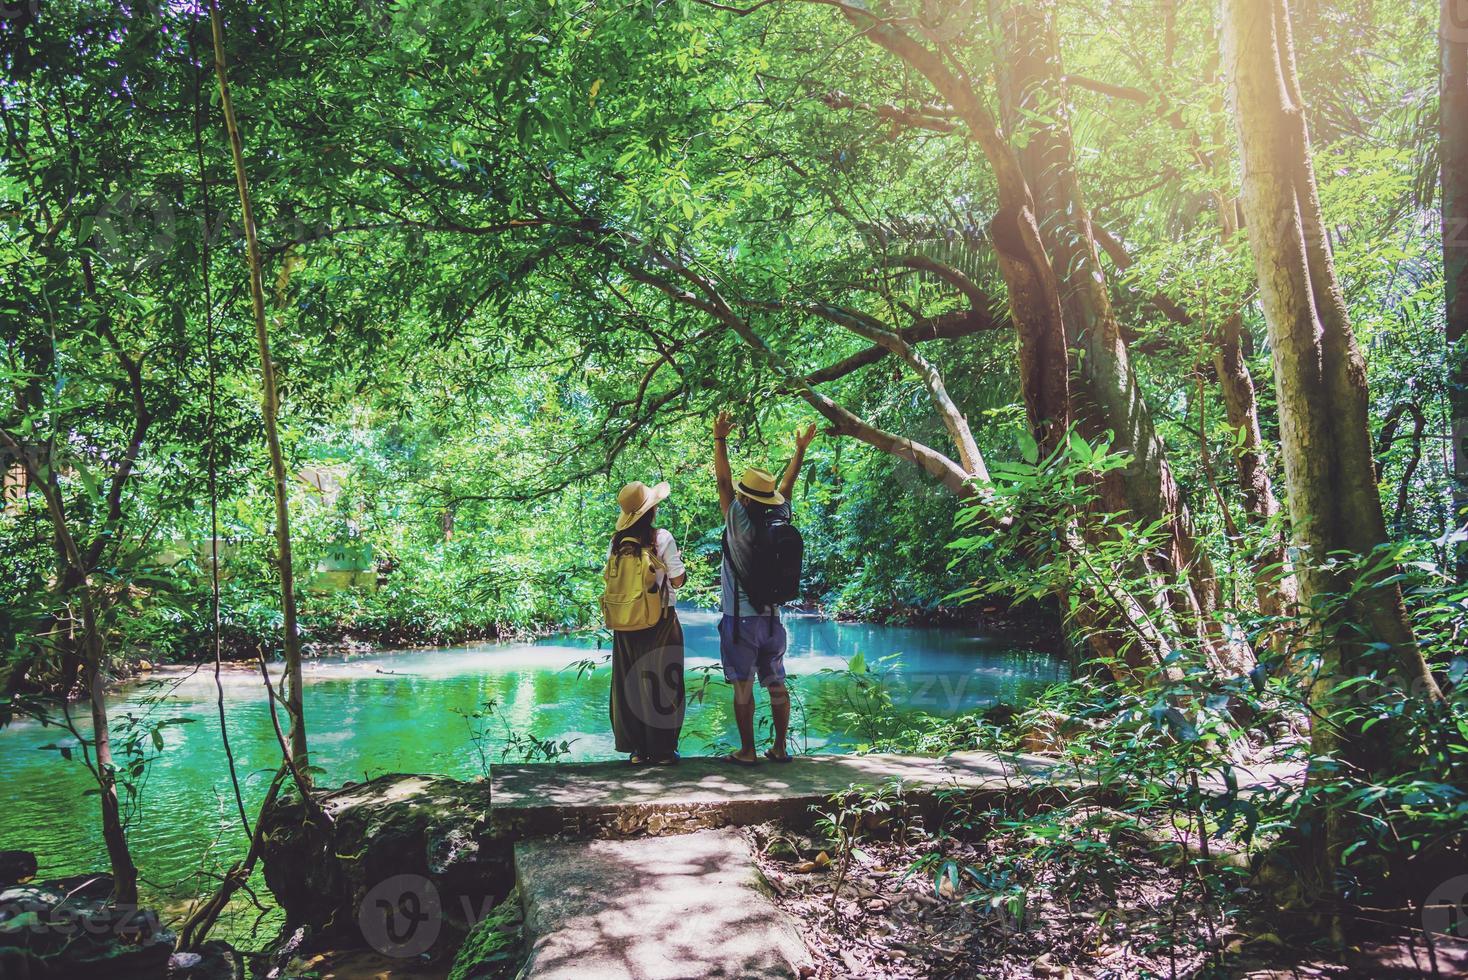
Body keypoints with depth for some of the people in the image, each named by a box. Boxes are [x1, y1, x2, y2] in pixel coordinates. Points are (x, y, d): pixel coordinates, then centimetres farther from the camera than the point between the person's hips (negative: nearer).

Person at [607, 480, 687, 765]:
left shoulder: (617, 541, 0)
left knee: (629, 684, 11)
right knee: (661, 682, 5)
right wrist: (680, 563, 11)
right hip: (661, 620, -4)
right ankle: (662, 750, 10)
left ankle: (636, 748, 16)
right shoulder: (662, 538, -11)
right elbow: (677, 580, -8)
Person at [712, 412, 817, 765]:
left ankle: (747, 751, 6)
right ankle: (780, 747, 17)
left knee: (743, 688, 2)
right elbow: (787, 485, 13)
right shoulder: (779, 522, 0)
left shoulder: (740, 524, -13)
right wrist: (801, 450, 24)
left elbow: (723, 483, -12)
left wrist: (720, 440, -11)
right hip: (771, 618, 5)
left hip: (740, 619, -5)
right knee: (776, 684, 12)